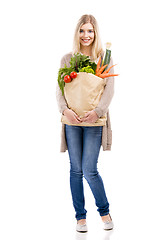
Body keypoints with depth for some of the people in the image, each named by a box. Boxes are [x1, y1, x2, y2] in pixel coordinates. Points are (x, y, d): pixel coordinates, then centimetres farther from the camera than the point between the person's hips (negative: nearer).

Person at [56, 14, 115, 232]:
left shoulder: (105, 59, 5)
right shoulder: (67, 59, 9)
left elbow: (109, 88, -4)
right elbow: (60, 88, 3)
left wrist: (97, 111, -19)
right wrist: (65, 109, -15)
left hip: (94, 121, -2)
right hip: (72, 120, 2)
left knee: (90, 170, -6)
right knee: (76, 170, 6)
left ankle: (104, 212, 18)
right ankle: (80, 217, 19)